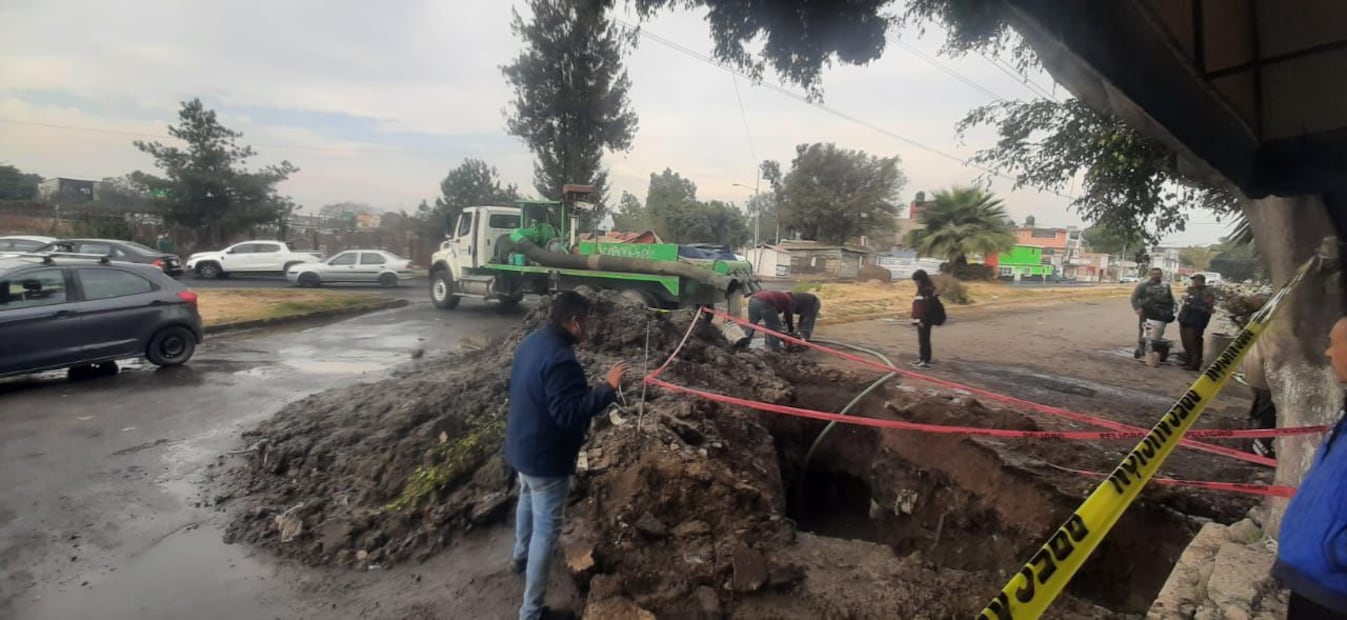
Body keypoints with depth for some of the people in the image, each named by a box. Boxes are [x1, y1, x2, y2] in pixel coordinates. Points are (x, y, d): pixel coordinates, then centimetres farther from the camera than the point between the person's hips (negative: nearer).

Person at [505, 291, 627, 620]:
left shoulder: (531, 342, 1)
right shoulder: (559, 358, -31)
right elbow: (569, 413, -32)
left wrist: (584, 388, 14)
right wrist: (608, 388, -30)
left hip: (522, 446, 10)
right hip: (545, 456, -10)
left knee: (527, 500, 33)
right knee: (546, 529, 2)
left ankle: (521, 555, 57)